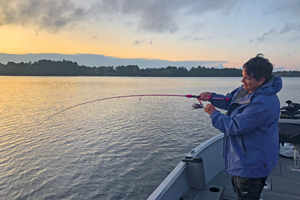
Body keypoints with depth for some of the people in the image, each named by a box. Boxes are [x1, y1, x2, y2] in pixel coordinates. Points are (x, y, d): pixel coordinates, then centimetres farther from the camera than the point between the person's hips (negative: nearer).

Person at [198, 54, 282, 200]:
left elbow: (236, 127, -30)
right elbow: (230, 101, 14)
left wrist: (214, 113, -19)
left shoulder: (264, 103, -32)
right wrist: (211, 97, -4)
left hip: (252, 164, -10)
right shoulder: (246, 89, -1)